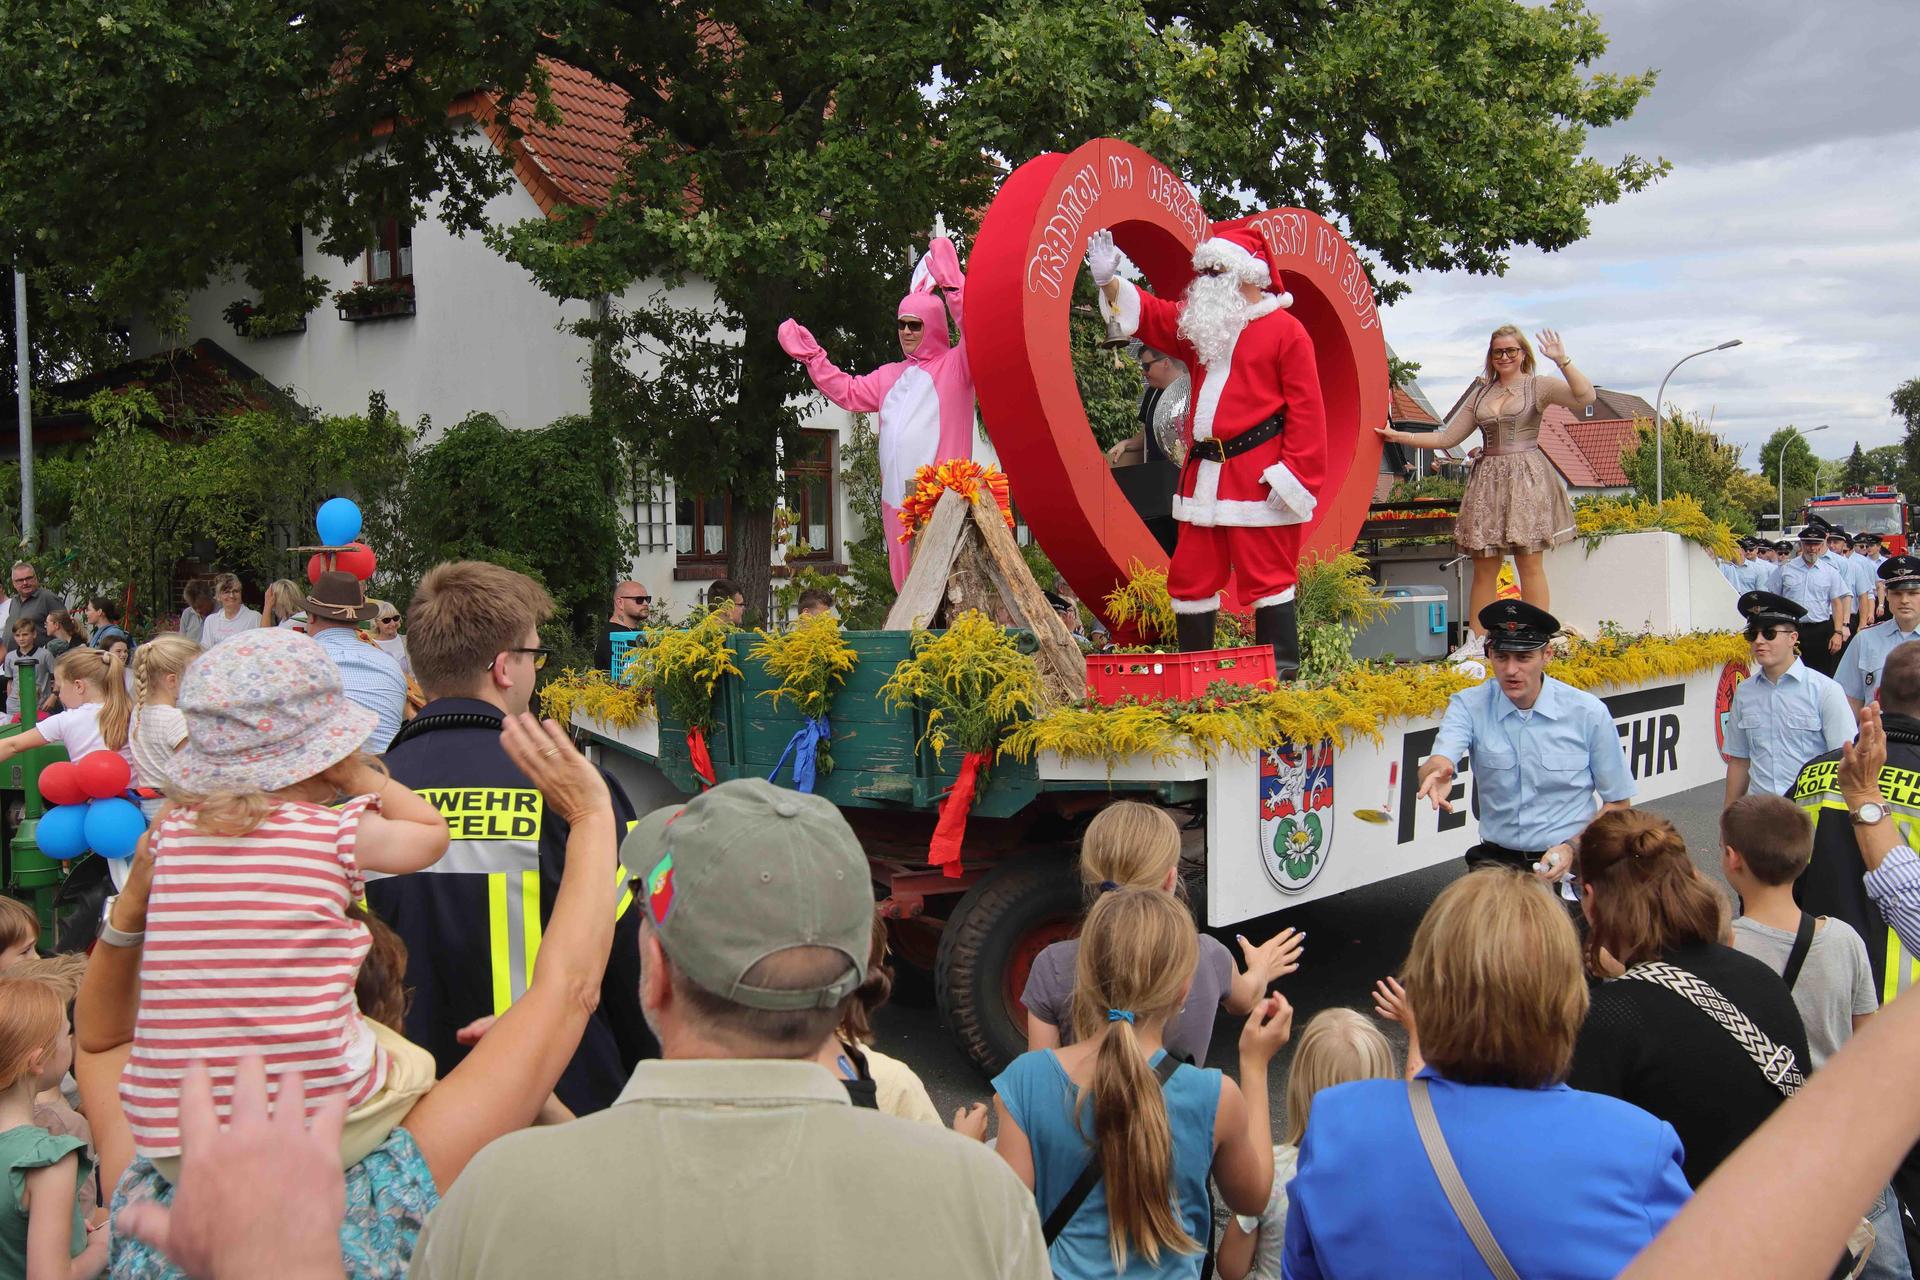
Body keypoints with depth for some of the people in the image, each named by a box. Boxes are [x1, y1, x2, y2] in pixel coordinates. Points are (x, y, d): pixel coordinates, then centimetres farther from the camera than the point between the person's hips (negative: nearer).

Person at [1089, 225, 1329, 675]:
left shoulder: (1287, 331, -3)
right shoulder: (1201, 326, 17)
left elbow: (1306, 410, -8)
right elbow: (1149, 315, 20)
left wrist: (1293, 475, -13)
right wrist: (1108, 281, 3)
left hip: (1257, 478, -7)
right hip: (1204, 476, 7)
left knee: (1266, 575, -4)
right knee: (1190, 576, 9)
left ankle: (1282, 671, 3)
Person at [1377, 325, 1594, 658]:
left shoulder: (1538, 386, 2)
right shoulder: (1481, 393, 16)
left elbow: (1585, 397, -14)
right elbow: (1448, 437, 17)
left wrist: (1562, 360, -18)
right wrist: (1400, 436, 13)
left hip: (1526, 479, -4)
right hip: (1487, 481, 4)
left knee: (1529, 564, -4)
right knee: (1483, 566, 4)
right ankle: (1478, 641, 10)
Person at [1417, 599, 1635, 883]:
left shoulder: (1588, 712, -2)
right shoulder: (1469, 705, -1)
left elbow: (1617, 802, 5)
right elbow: (1438, 761, -20)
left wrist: (1572, 847, -10)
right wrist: (1436, 773, -44)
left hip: (1570, 861, -1)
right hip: (1497, 860, 1)